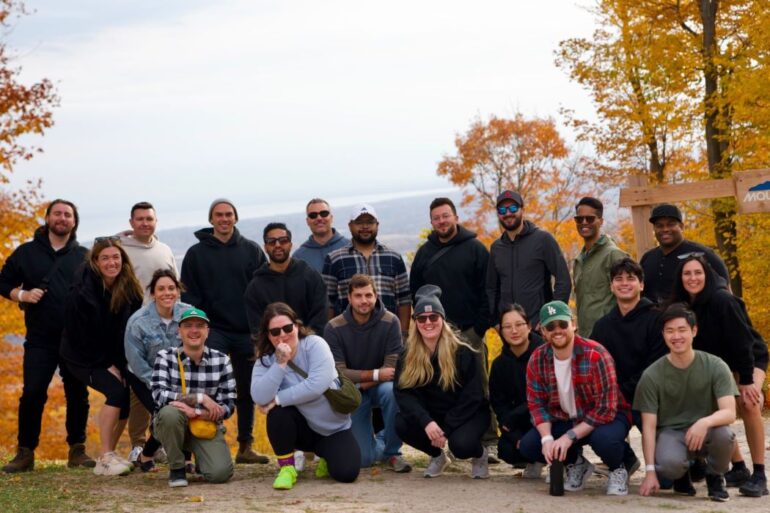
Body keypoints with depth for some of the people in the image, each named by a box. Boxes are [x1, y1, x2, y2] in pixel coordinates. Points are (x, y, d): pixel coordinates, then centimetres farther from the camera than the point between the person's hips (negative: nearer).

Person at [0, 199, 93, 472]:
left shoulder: (84, 256, 10)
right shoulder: (26, 252, 8)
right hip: (40, 340, -1)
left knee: (78, 395, 4)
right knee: (32, 394, -7)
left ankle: (77, 450, 16)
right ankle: (25, 452, 2)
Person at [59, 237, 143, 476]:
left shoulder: (128, 289, -7)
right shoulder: (82, 293, -21)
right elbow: (80, 336, -17)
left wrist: (121, 365, -10)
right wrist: (107, 365, -14)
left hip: (114, 359, 6)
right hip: (83, 358, -6)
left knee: (127, 395, -8)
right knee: (116, 391, -23)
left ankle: (110, 454, 9)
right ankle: (104, 459, -17)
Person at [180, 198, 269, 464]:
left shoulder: (252, 251, 6)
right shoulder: (196, 253, 4)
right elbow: (189, 296, 2)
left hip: (247, 332, 2)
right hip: (213, 330, -2)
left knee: (247, 391, 8)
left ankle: (246, 446, 16)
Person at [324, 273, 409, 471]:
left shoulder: (390, 322, -15)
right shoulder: (334, 328, -15)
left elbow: (391, 368, -16)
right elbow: (338, 372, -16)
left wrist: (363, 383, -21)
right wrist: (375, 374, -23)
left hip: (380, 387, 0)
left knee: (392, 391, -37)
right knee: (362, 458, -11)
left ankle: (392, 452, -14)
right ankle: (378, 444, 30)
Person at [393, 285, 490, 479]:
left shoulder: (463, 353, -16)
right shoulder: (407, 356, -6)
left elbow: (472, 397, -16)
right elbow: (403, 393, -14)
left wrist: (446, 429, -22)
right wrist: (426, 422, -30)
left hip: (467, 414, -4)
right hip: (431, 414, 4)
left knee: (461, 444, -35)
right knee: (402, 424, -25)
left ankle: (480, 454, 5)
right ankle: (437, 455, 5)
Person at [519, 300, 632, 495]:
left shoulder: (596, 355, -25)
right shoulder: (537, 359, -9)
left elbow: (606, 408, -26)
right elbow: (536, 403, -6)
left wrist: (570, 436, -30)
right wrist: (547, 438, -24)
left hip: (607, 416, -5)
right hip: (565, 419, 5)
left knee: (604, 439, -39)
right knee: (528, 445, -17)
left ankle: (617, 470, -1)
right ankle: (576, 464, 12)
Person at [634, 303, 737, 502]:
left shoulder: (715, 366, -9)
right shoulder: (652, 375, -9)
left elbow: (729, 413, -18)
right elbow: (649, 426, -8)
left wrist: (705, 422, -40)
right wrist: (650, 471, -16)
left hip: (705, 433, 1)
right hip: (670, 433, -1)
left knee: (724, 434, -35)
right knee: (669, 464, -35)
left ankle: (715, 477, 0)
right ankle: (682, 475, 6)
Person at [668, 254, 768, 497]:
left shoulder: (723, 301, -28)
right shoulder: (684, 306, -8)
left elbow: (742, 342, -27)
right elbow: (693, 349, 0)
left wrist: (747, 381, -27)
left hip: (750, 360, -7)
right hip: (718, 365, 7)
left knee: (747, 403, -29)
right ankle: (738, 469, 14)